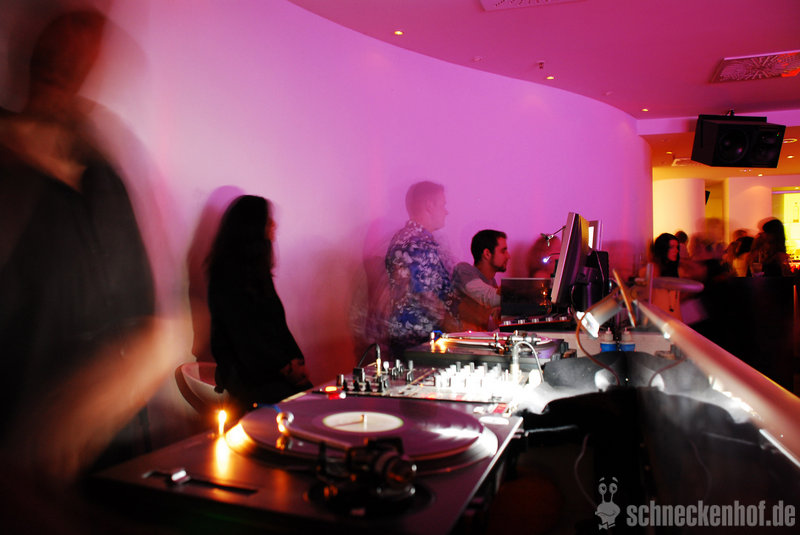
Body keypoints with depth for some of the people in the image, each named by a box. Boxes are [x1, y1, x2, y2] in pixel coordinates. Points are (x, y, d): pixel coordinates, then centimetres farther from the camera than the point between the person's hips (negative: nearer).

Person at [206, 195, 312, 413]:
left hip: (269, 366, 7)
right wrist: (284, 368, -12)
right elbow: (243, 332, -13)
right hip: (244, 372, -7)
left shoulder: (257, 267, 17)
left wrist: (295, 360, 1)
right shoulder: (227, 272, -8)